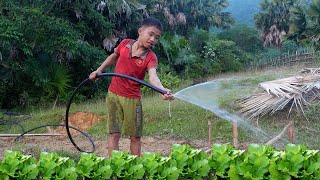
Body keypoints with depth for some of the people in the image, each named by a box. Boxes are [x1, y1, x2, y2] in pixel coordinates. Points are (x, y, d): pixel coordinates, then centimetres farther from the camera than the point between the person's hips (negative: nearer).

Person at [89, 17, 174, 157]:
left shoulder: (151, 57, -14)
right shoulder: (125, 44, -4)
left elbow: (153, 76, -34)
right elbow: (114, 56, 19)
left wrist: (162, 90, -54)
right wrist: (99, 70, 14)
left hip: (132, 98, -1)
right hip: (113, 94, 2)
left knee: (135, 136, 9)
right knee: (114, 134, 0)